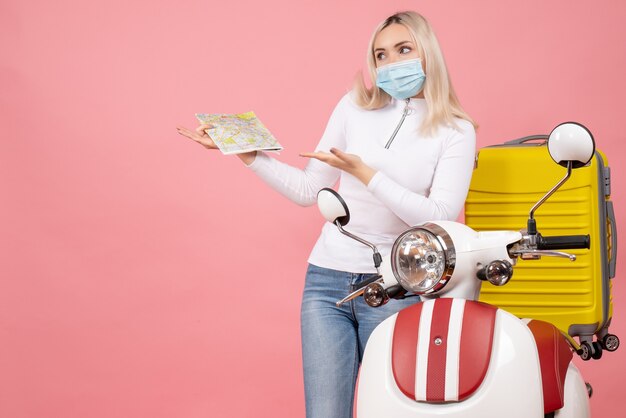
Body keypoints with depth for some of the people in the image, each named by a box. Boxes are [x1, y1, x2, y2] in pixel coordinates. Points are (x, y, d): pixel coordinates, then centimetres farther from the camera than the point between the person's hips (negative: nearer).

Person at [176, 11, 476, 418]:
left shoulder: (456, 132, 0)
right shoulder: (355, 107, 7)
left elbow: (439, 218, -12)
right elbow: (308, 190, 9)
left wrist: (363, 172, -19)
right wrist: (248, 154, -1)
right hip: (327, 280, 2)